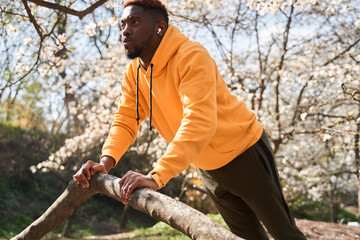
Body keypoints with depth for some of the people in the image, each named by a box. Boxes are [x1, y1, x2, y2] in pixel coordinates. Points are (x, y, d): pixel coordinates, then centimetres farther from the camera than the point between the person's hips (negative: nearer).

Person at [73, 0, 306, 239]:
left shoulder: (191, 57, -29)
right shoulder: (133, 73, -4)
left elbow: (199, 122, -41)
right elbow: (125, 122, -5)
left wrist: (156, 177, -49)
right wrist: (106, 161, -25)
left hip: (244, 153, -7)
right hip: (208, 169, 7)